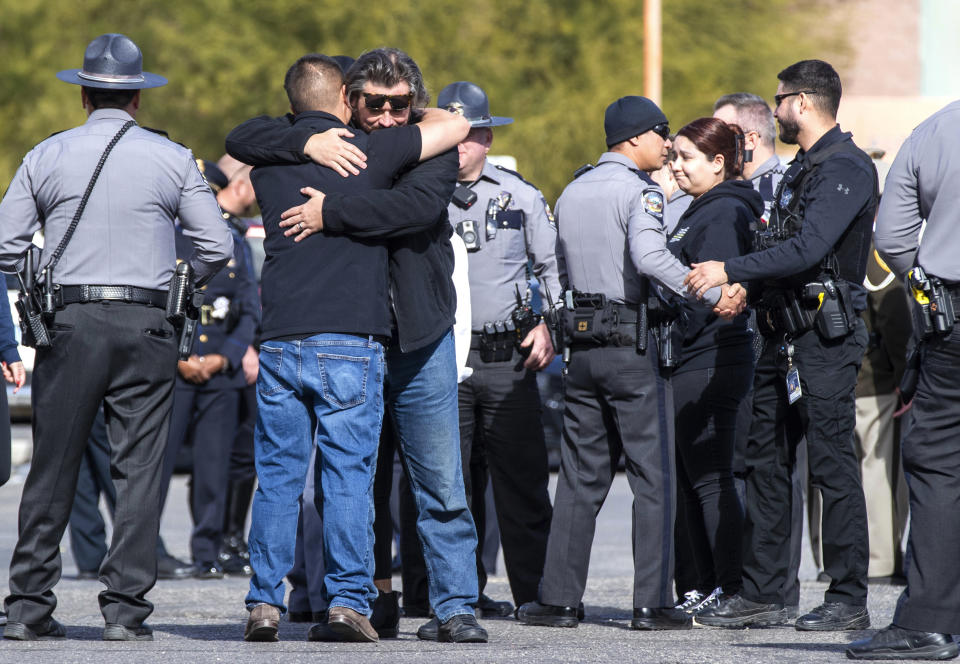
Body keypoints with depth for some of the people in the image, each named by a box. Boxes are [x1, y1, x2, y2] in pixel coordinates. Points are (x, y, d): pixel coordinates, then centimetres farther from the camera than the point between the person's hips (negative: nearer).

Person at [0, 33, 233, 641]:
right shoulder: (173, 159, 3)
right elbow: (217, 246, 2)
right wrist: (187, 285, 21)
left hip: (68, 320, 1)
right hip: (145, 326, -1)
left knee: (52, 469, 6)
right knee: (139, 470, 1)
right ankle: (126, 608, -3)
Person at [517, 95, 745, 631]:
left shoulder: (572, 192, 14)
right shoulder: (640, 190, -10)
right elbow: (650, 256, -26)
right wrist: (714, 295, -26)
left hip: (583, 342, 7)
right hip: (634, 344, -7)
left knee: (581, 476, 10)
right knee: (654, 477, -2)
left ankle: (558, 599, 8)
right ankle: (652, 602, -4)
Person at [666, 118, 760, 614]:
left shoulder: (725, 214, -12)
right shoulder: (702, 212, 19)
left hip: (710, 362, -10)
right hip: (689, 364, 10)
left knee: (708, 479, -8)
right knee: (683, 479, 10)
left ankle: (731, 590, -6)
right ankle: (696, 590, 14)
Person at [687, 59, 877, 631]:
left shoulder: (846, 167, -12)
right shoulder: (803, 169, 19)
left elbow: (807, 249, -23)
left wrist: (729, 271, -21)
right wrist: (743, 286, 10)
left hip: (826, 337, -10)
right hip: (785, 336, 10)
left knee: (833, 466, -7)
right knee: (768, 462, 9)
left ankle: (850, 600, -4)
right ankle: (763, 594, 12)